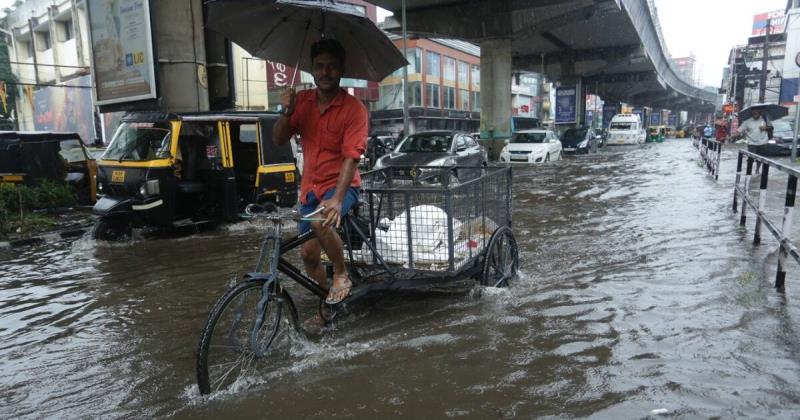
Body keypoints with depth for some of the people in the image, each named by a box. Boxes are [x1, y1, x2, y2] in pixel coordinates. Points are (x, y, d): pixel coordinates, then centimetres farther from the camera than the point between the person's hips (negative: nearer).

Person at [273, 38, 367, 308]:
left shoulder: (354, 109, -13)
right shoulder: (303, 101, 3)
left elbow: (351, 157, -22)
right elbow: (279, 139, 2)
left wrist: (337, 199, -34)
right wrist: (286, 112, -18)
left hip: (342, 185, -5)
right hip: (310, 187, 5)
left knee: (321, 221, -35)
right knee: (308, 253, 6)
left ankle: (342, 275, -9)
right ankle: (324, 307, 28)